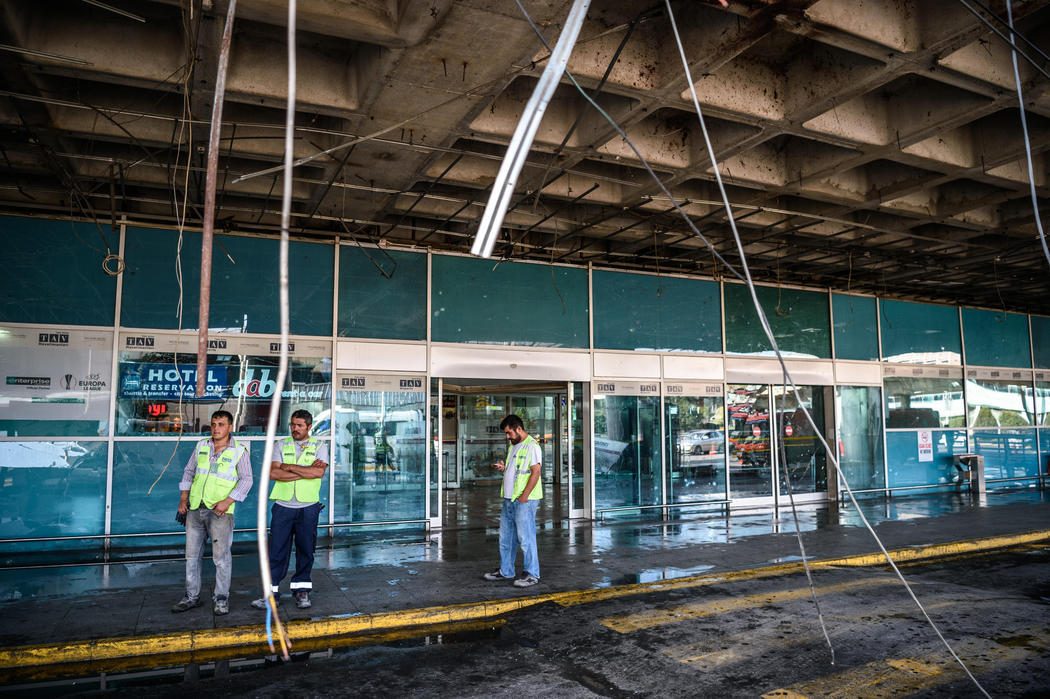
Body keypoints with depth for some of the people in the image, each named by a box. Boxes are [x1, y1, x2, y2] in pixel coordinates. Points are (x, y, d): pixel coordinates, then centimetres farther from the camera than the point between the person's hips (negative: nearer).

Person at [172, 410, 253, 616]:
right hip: (195, 509, 4)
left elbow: (246, 479, -5)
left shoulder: (239, 451, -2)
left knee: (221, 556, -3)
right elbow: (189, 471, 17)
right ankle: (192, 596, 23)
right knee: (192, 554, 11)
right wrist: (183, 498, 8)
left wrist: (228, 501, -15)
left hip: (220, 511, -4)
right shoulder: (201, 446, 10)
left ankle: (221, 598, 9)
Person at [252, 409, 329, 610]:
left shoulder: (319, 446, 4)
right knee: (277, 550, 1)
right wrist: (306, 471, -12)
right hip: (283, 506, 1)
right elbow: (273, 473, -8)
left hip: (308, 507, -1)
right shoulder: (281, 445, 7)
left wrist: (290, 467, -11)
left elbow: (319, 472, -13)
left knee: (305, 550, 7)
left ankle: (301, 591, 19)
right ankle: (271, 592, 11)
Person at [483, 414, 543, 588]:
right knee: (506, 537, 14)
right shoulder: (513, 447, 18)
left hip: (524, 500, -9)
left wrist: (524, 496, -20)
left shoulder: (532, 446, -10)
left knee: (525, 537, -4)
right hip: (509, 499, 9)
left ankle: (531, 574, 6)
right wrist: (503, 467, 5)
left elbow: (535, 472, -17)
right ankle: (505, 571, 25)